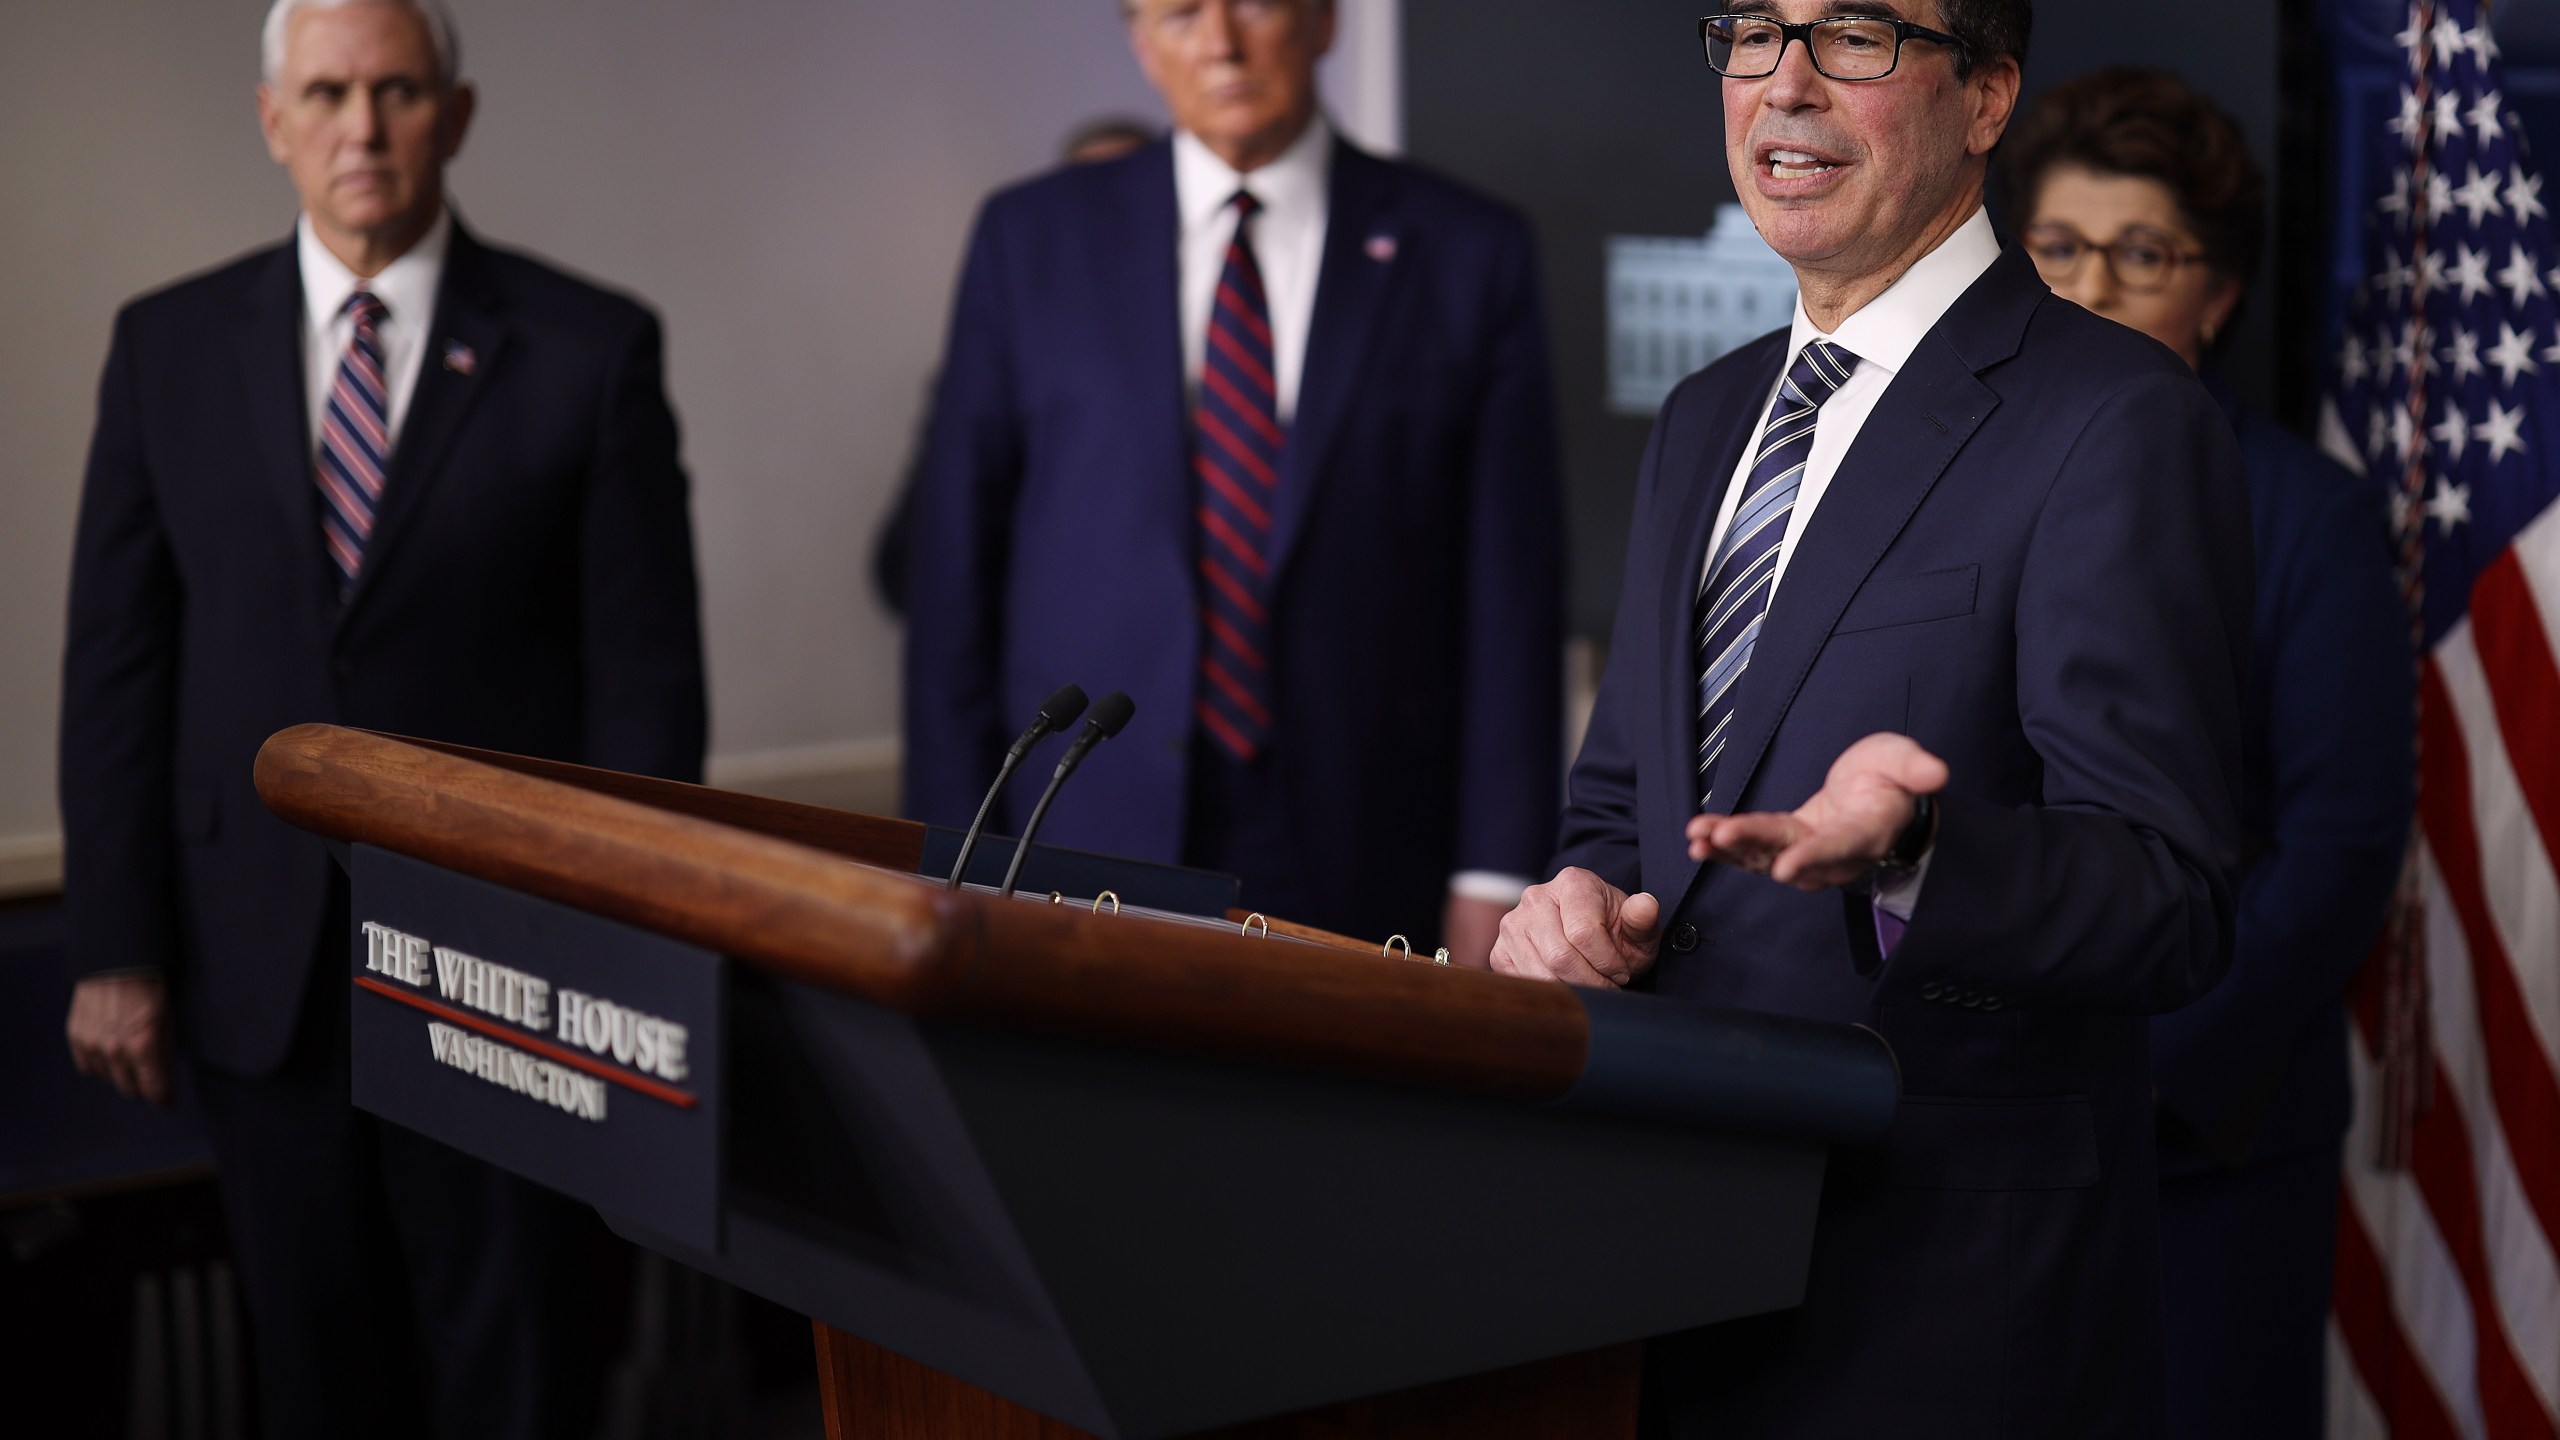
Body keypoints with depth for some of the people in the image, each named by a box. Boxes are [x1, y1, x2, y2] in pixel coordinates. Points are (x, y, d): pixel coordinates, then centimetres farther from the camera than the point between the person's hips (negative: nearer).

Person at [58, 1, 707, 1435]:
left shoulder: (591, 350, -3)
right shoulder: (168, 346, 5)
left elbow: (648, 672, -3)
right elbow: (117, 661, 5)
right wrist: (118, 949, 0)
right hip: (260, 972, 3)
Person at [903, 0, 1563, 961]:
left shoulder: (1469, 256, 3)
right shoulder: (1031, 239, 5)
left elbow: (1509, 590, 1)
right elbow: (955, 560, 5)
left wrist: (1494, 876, -4)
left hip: (1355, 873, 0)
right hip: (1085, 849, 1)